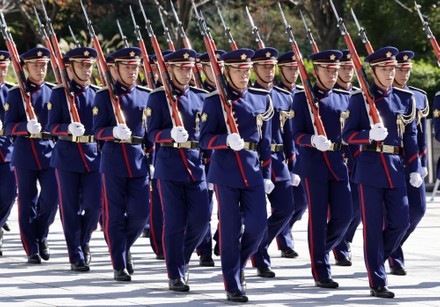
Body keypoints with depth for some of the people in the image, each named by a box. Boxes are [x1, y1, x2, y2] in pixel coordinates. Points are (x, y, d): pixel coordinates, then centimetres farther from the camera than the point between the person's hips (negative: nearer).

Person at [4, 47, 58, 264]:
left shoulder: (52, 93, 10)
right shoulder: (15, 94, 1)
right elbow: (9, 127, -5)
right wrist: (26, 127, -23)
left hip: (49, 152, 2)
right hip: (25, 154, -2)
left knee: (51, 198, -8)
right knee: (27, 203, 1)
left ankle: (41, 237, 17)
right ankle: (32, 250, 9)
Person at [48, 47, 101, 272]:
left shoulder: (96, 94, 11)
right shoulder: (59, 94, 0)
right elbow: (52, 126, -5)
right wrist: (69, 129, -24)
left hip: (93, 156, 3)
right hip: (67, 157, -3)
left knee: (95, 204, -5)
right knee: (71, 208, 1)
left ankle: (83, 241, 21)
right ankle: (76, 256, 9)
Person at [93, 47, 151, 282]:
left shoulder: (145, 95, 9)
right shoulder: (104, 96, -1)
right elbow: (97, 131, -6)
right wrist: (115, 132, -24)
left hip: (139, 161, 3)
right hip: (113, 162, -3)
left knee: (141, 212, -3)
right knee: (114, 215, 0)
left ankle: (123, 247, 25)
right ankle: (119, 266, 7)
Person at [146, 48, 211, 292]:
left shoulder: (200, 97, 11)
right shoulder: (158, 98, -1)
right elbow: (153, 134, -5)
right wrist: (171, 134, -26)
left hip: (196, 166, 4)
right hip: (169, 167, -4)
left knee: (201, 218, -4)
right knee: (175, 222, -2)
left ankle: (181, 259, 21)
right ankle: (175, 275, 7)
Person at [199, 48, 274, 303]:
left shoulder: (261, 99, 10)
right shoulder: (215, 101, -2)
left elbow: (266, 140, 14)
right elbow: (205, 139, -5)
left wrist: (267, 174, 10)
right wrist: (227, 140, -25)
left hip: (253, 169, 4)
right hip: (226, 170, -4)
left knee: (258, 224, -4)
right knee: (230, 228, -2)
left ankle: (238, 265, 23)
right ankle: (233, 285, 7)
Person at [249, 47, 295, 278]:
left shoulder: (285, 97, 12)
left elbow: (289, 135, 16)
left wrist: (292, 168, 13)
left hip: (278, 161, 5)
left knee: (286, 209, 0)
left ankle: (258, 244, 21)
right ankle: (261, 263, 9)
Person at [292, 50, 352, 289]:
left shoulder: (342, 99, 14)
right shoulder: (302, 98, 0)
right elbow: (297, 135, -5)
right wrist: (313, 140, -24)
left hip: (338, 164, 5)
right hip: (314, 164, -5)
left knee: (343, 215, -1)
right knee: (318, 218, -2)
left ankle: (321, 250, 24)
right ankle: (320, 272, 4)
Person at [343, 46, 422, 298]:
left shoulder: (405, 98, 10)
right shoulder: (360, 99, -1)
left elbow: (411, 136, 12)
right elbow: (348, 134, -3)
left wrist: (415, 169, 7)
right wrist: (370, 135, -22)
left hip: (396, 168, 4)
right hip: (371, 167, -4)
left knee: (401, 221, 0)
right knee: (374, 226, -2)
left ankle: (376, 260, 26)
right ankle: (377, 283, 4)